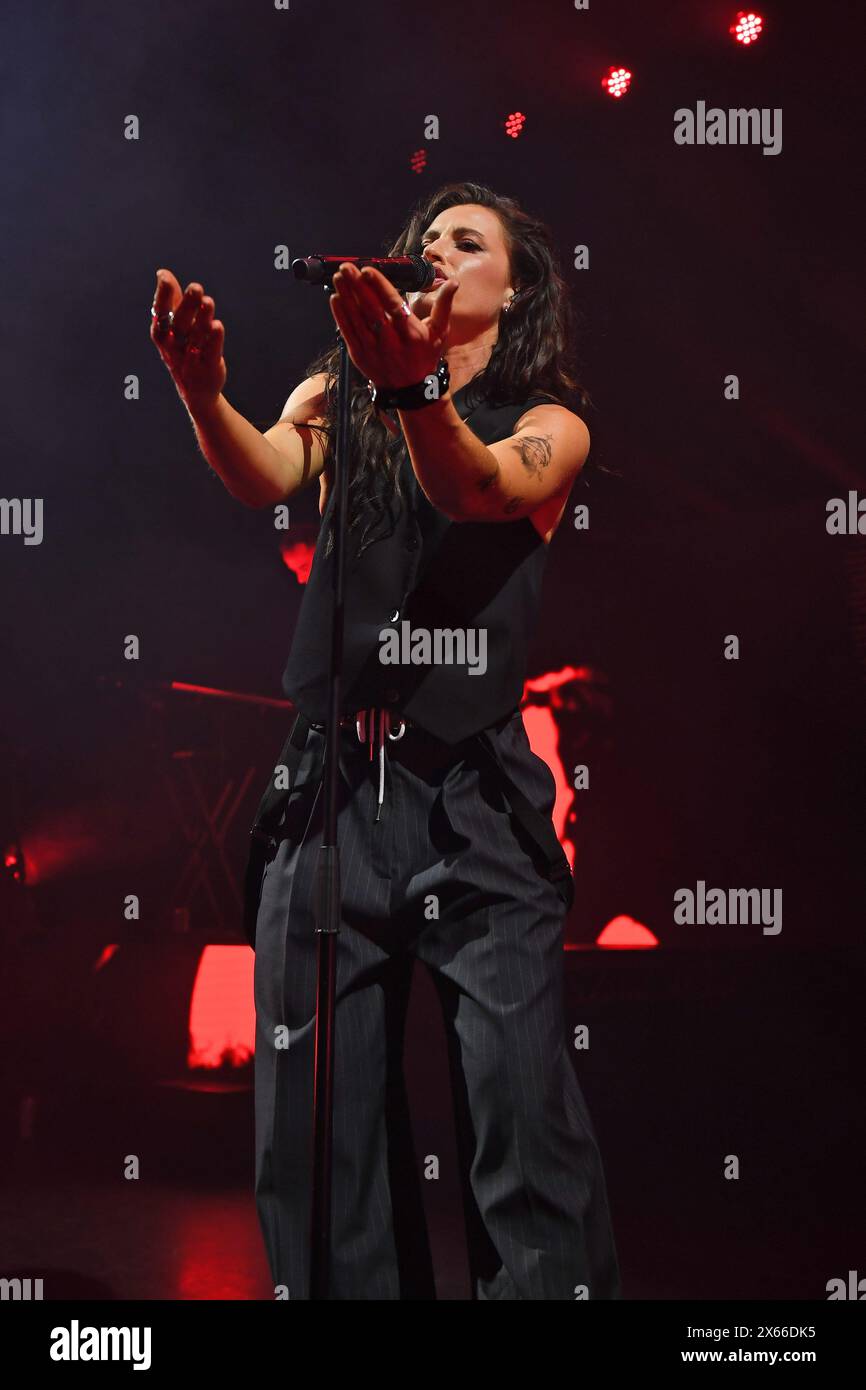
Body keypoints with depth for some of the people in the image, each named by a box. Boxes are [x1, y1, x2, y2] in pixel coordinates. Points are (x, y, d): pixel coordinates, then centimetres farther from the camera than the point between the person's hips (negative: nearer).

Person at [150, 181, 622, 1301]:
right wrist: (203, 395, -28)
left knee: (522, 1109, -9)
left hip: (476, 796, -2)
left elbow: (476, 488, -14)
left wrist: (413, 386, -35)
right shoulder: (342, 399, 15)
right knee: (314, 1120, 3)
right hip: (332, 786, 2)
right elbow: (267, 476, -6)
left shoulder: (550, 426, 8)